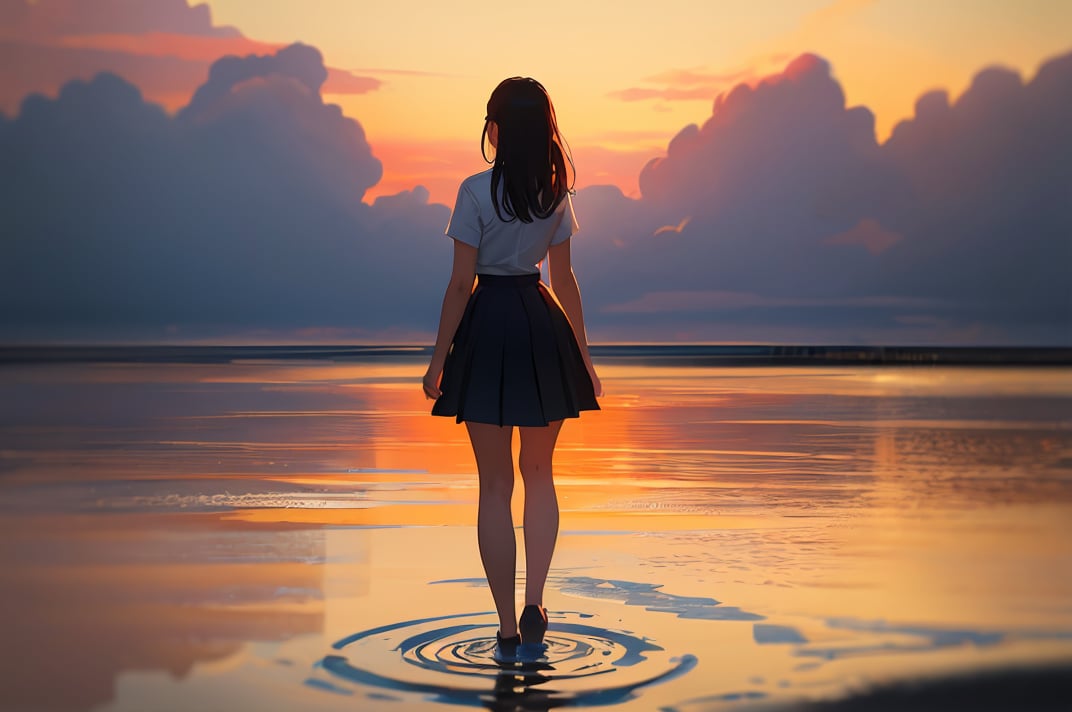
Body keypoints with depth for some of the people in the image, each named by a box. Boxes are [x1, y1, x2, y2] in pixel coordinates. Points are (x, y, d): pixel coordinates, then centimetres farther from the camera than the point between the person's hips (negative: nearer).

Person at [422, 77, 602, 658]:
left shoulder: (477, 190, -11)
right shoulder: (556, 191, 3)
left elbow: (461, 283, -10)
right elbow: (565, 280, 7)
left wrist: (439, 359, -3)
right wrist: (584, 355, 15)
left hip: (489, 327, -4)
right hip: (543, 325, 4)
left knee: (495, 484, 5)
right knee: (539, 472, 19)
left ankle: (508, 628, 8)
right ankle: (534, 602, 5)